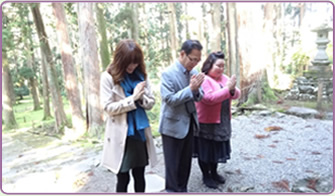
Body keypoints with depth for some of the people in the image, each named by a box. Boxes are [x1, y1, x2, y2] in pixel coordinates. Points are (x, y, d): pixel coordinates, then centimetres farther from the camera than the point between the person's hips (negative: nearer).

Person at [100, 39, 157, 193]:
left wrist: (141, 97, -16)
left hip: (139, 132, 4)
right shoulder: (108, 77, -8)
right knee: (123, 179, 9)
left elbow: (151, 103, 5)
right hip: (121, 135, -4)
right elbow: (108, 107, -13)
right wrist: (133, 98, -18)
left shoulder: (141, 76, 6)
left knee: (139, 176, 16)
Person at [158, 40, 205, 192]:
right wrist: (190, 88, -26)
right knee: (172, 164, 8)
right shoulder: (168, 73, -18)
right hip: (173, 125, -7)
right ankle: (172, 191, 24)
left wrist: (197, 89, -16)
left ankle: (182, 190, 35)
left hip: (189, 124, 7)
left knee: (185, 162, 18)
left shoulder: (193, 72, 2)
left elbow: (198, 97, 6)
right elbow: (169, 99, -22)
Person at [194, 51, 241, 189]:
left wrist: (233, 90, -19)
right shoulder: (203, 79, -15)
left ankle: (214, 173, 37)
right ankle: (206, 176, 24)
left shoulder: (224, 78, 7)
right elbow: (209, 98, -27)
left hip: (222, 122, 7)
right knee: (205, 150, 7)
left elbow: (236, 95, 3)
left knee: (217, 148, 19)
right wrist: (227, 89, -24)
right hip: (206, 123, -7)